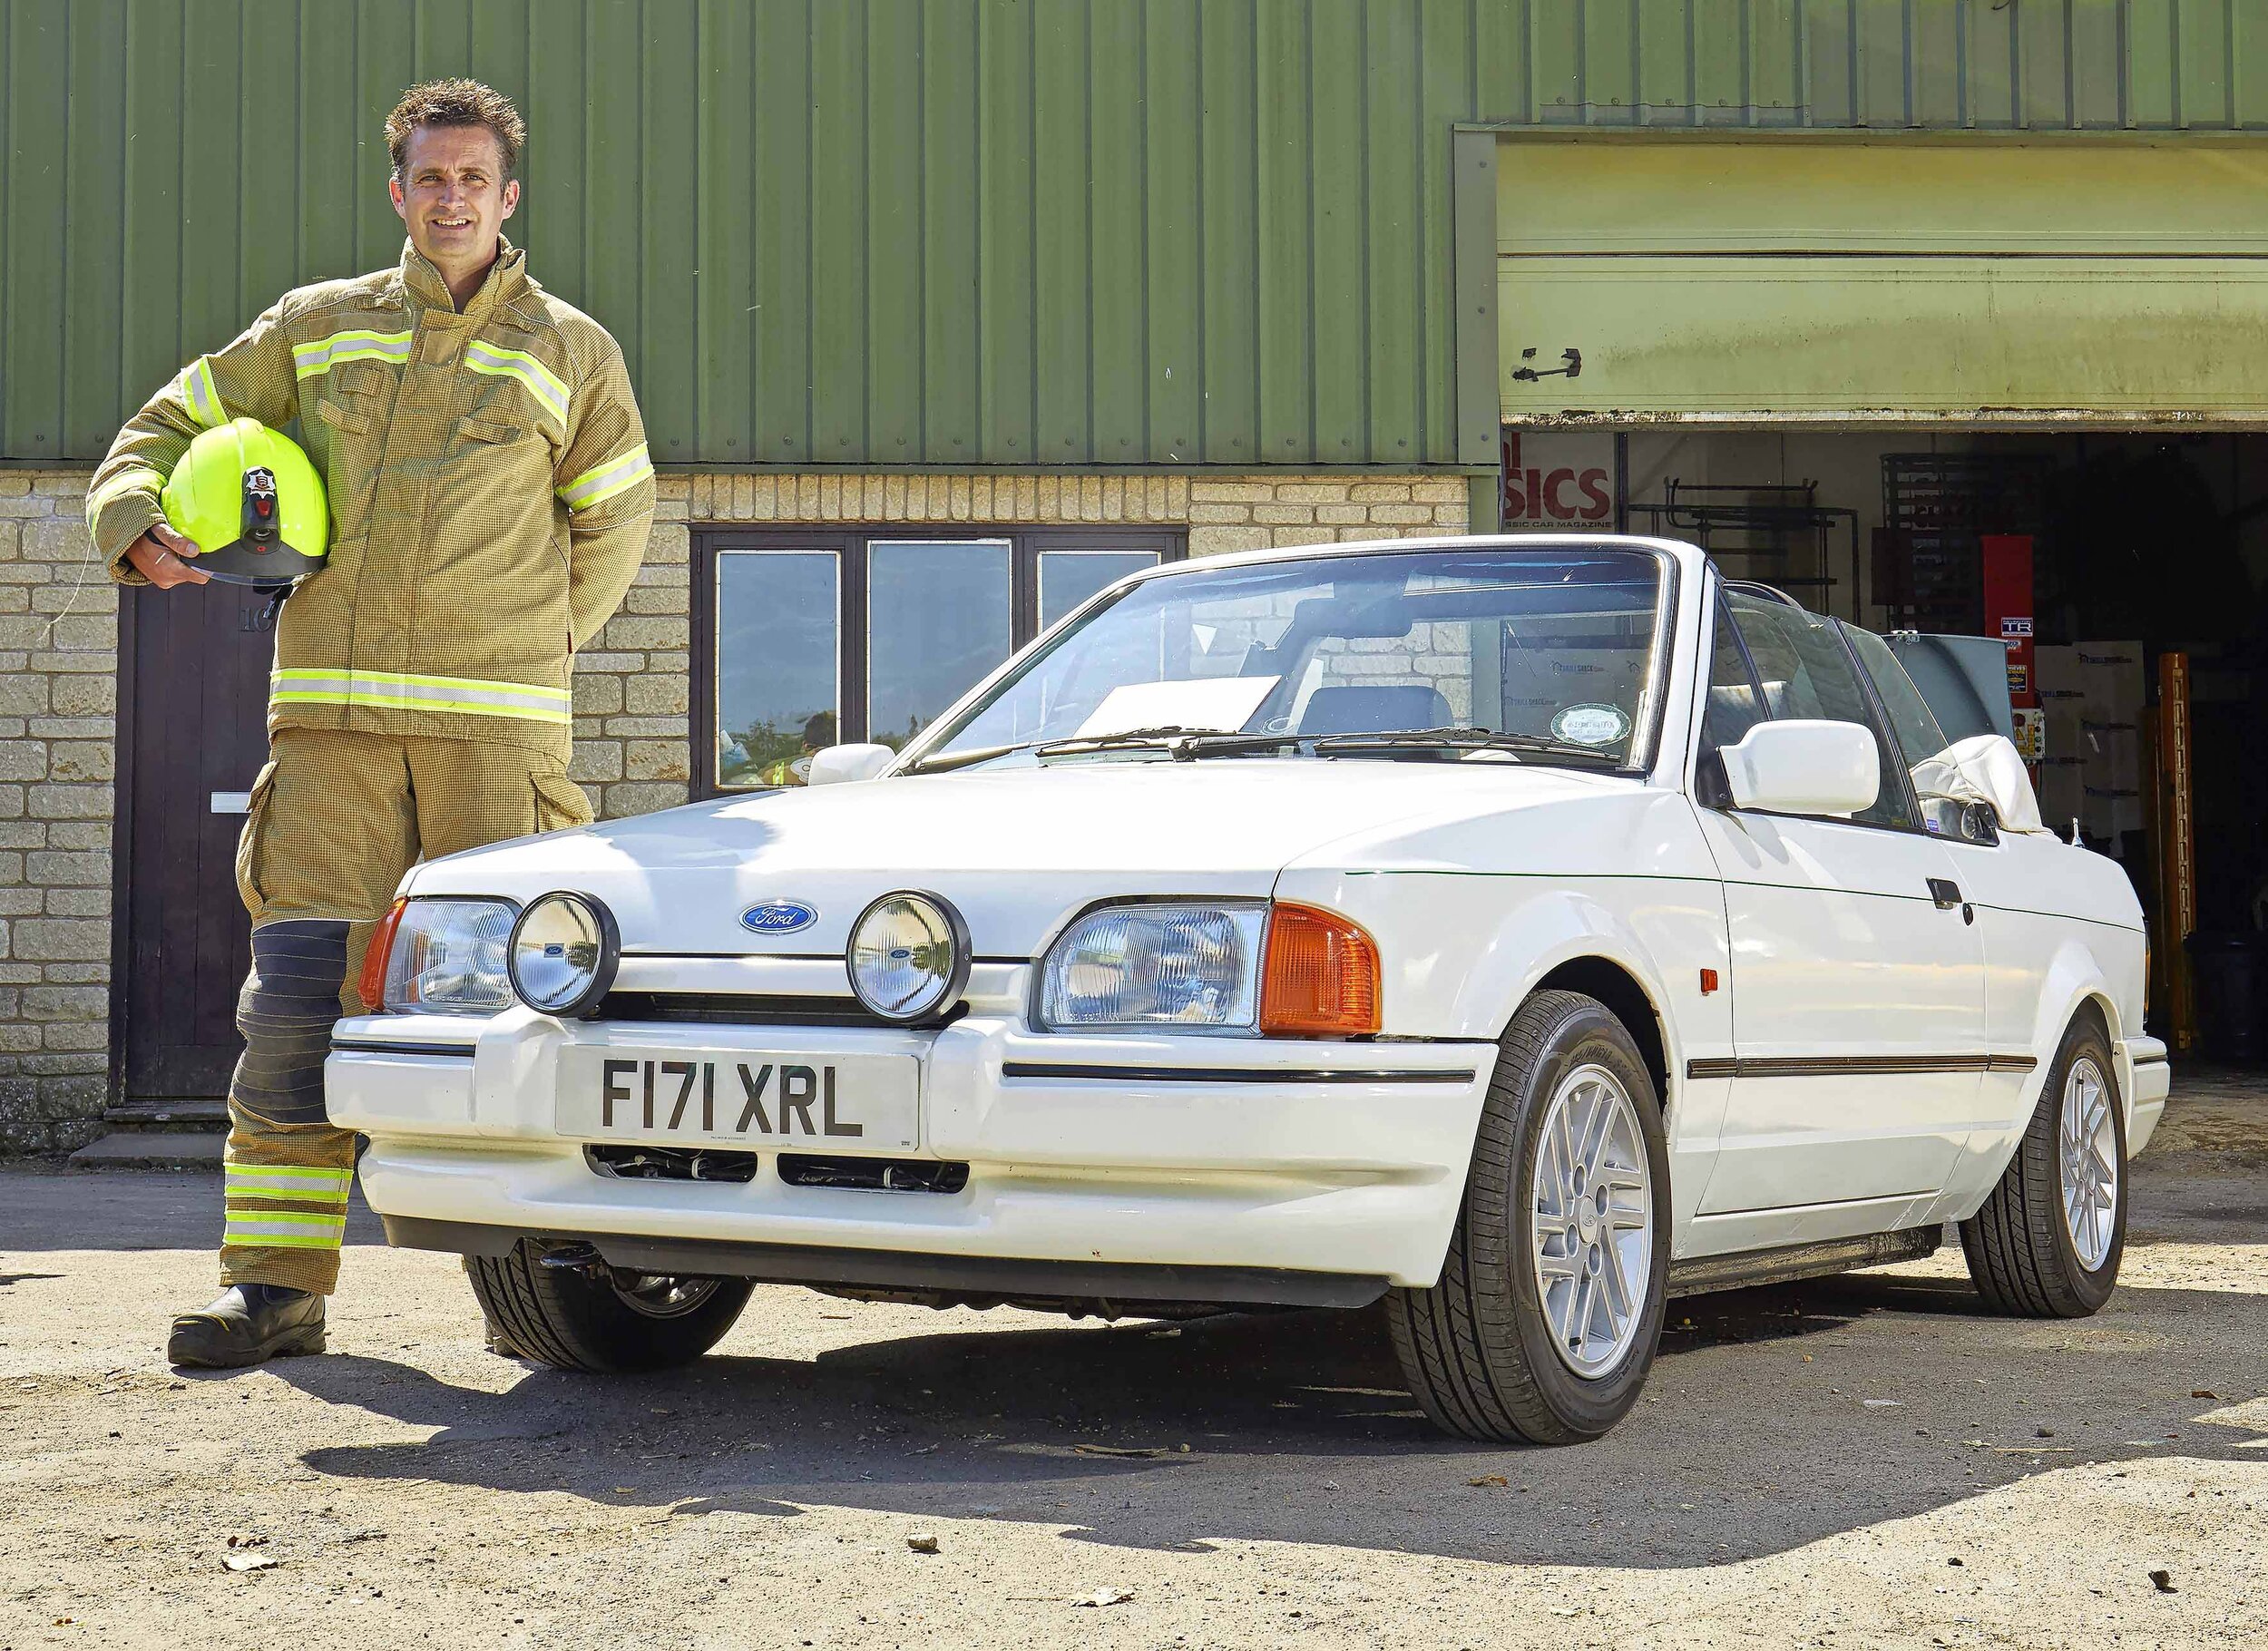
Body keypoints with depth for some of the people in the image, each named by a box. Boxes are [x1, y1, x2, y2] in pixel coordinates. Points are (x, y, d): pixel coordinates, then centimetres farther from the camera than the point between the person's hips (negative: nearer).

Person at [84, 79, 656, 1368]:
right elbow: (176, 420, 23)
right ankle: (276, 1286, -1)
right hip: (333, 721, 1)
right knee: (298, 997, -5)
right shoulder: (316, 328, 15)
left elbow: (617, 513, 22)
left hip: (497, 724, -1)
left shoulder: (569, 351, 11)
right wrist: (135, 520, 3)